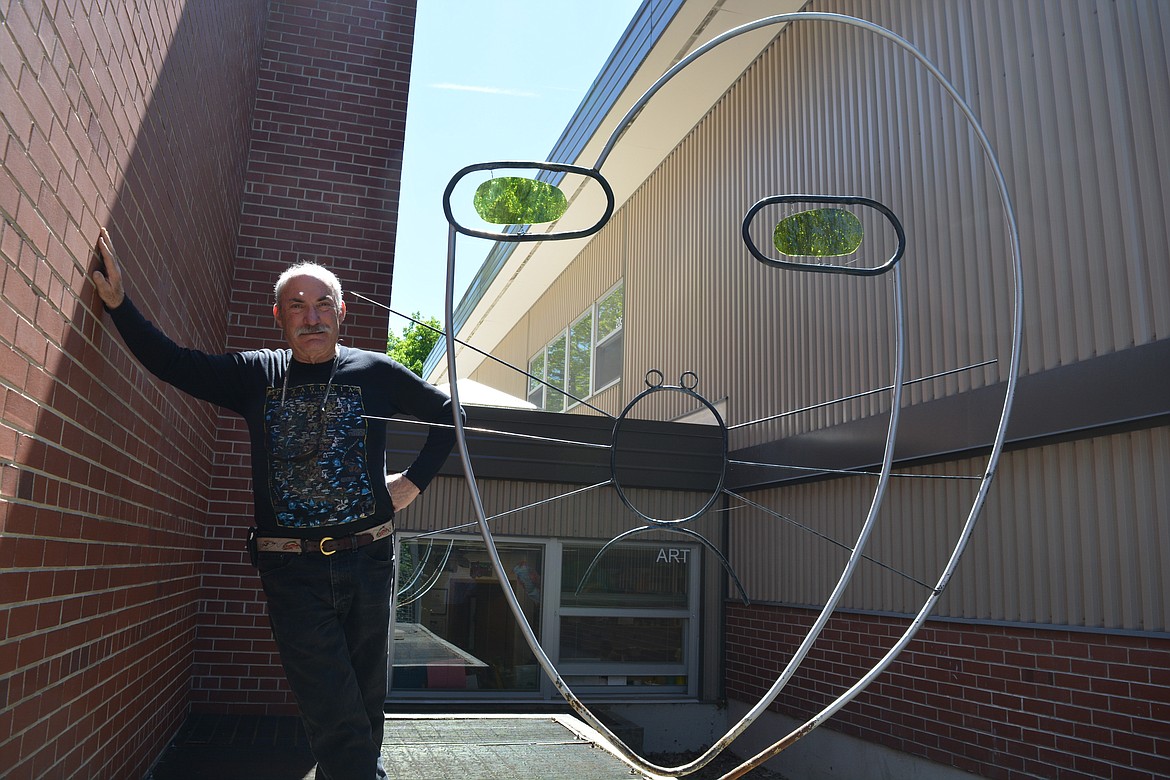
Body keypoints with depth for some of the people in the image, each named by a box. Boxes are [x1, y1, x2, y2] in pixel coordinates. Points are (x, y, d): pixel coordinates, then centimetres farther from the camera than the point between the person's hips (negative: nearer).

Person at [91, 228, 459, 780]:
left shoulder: (375, 372, 4)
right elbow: (173, 364, 8)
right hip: (292, 570, -1)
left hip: (367, 561, 1)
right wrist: (119, 304, -2)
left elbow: (448, 413, 12)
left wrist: (415, 481, 6)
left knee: (365, 706, 14)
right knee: (336, 720, -6)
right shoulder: (256, 374, 7)